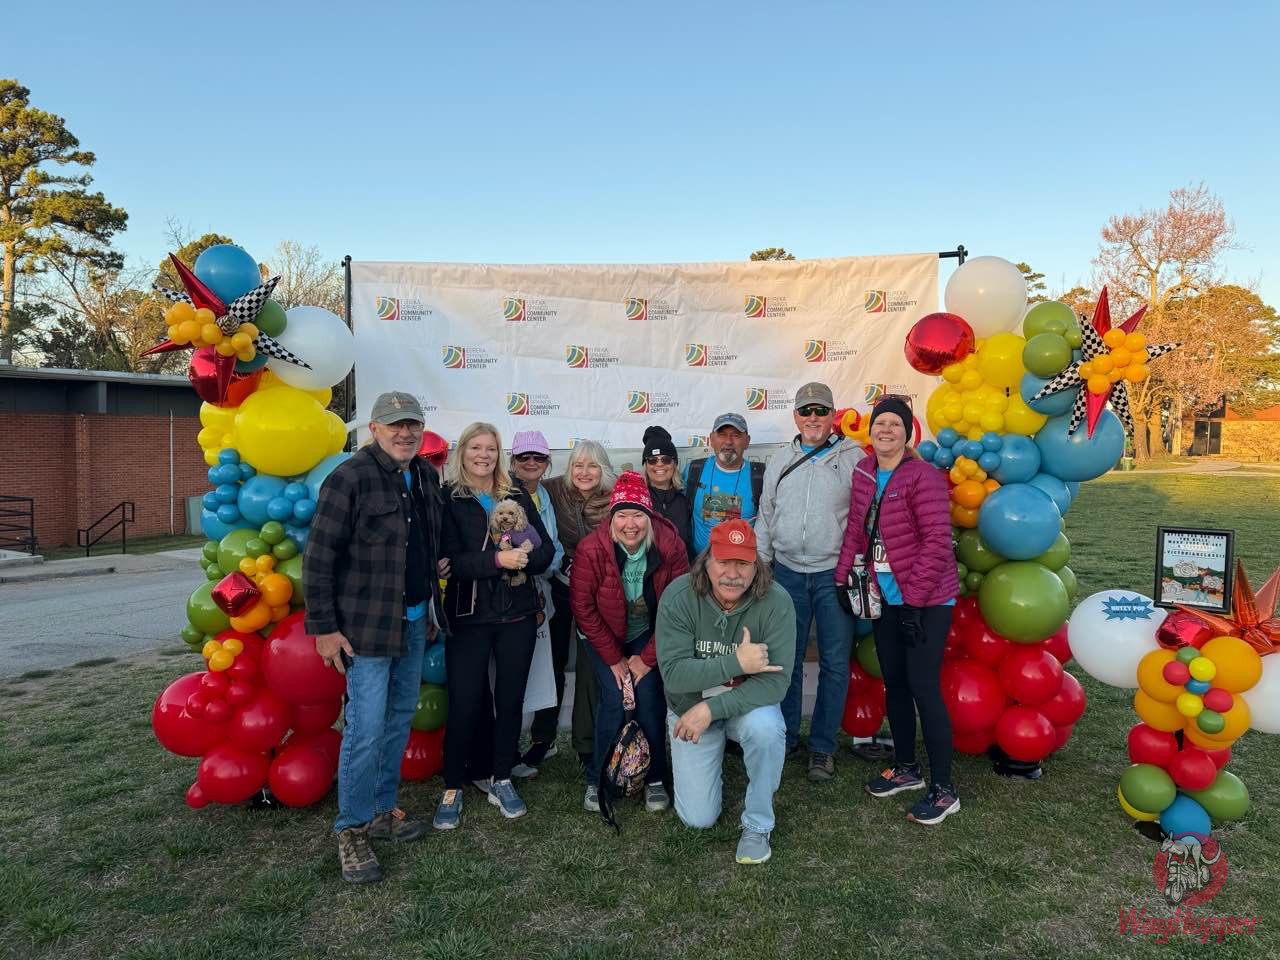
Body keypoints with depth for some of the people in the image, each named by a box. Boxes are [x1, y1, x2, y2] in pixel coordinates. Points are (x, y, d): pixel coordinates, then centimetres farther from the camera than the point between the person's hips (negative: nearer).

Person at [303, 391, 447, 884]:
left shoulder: (425, 476, 7)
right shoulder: (350, 478, -16)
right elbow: (318, 557, -15)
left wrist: (433, 607, 17)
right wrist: (324, 627, -15)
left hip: (414, 621, 8)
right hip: (367, 626, -7)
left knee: (400, 718, 15)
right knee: (365, 727, -4)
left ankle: (382, 809, 30)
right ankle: (352, 830, 12)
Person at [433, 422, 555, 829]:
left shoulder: (518, 496, 8)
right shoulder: (448, 499, -2)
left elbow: (546, 548, 3)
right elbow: (450, 559, -13)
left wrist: (523, 559, -17)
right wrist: (497, 559, -23)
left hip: (517, 615, 3)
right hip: (469, 615, -3)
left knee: (510, 699, 10)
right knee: (464, 704, -1)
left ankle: (502, 782, 26)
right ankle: (452, 789, 18)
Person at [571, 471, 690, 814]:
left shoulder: (670, 546, -21)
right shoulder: (591, 549, -26)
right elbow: (583, 608, -15)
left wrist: (647, 658, -11)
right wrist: (614, 658, -11)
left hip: (648, 635, 1)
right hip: (604, 636, -1)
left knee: (650, 698, -11)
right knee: (614, 699, -13)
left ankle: (655, 779, 9)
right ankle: (597, 781, 7)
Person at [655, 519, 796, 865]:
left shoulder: (776, 602, -22)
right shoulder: (678, 597, -22)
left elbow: (776, 681, -25)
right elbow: (674, 674, -25)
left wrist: (711, 709, -30)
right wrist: (736, 662, -33)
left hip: (748, 703, 0)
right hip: (690, 707, 1)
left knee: (766, 728, -36)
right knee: (698, 818, -2)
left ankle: (757, 825, -9)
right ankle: (710, 761, 32)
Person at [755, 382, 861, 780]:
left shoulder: (853, 458, 0)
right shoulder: (779, 462, 11)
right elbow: (765, 519, 15)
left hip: (834, 575, -3)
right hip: (788, 572, 3)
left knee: (835, 664, 3)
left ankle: (822, 747, 17)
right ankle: (785, 736, 25)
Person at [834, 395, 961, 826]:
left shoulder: (923, 476, -16)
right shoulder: (863, 472, 6)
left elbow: (937, 542, -20)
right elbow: (856, 529, 13)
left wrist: (915, 598, -21)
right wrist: (844, 577, 7)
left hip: (926, 601, -8)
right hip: (887, 597, 8)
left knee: (923, 688, -5)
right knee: (894, 684, 16)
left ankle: (943, 790, 9)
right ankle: (906, 768, 34)